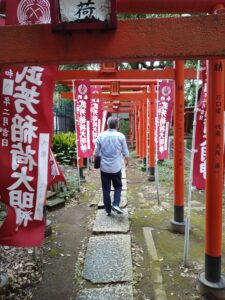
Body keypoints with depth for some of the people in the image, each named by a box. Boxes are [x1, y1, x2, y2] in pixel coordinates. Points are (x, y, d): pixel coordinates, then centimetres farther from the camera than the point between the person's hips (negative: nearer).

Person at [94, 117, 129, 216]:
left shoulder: (101, 136, -4)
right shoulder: (121, 136, -7)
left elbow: (96, 153, 0)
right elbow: (125, 152, -1)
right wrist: (127, 161, 19)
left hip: (104, 167, 1)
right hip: (116, 167, -1)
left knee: (106, 189, 11)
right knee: (118, 186, 18)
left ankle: (108, 209, 18)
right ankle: (115, 204, 3)